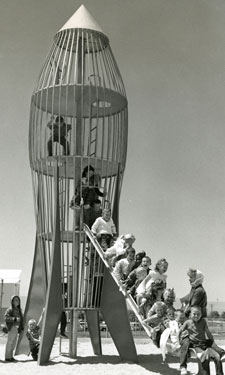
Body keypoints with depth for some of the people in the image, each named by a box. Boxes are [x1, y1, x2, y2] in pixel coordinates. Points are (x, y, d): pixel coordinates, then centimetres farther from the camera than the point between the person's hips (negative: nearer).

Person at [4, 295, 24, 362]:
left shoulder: (19, 310, 12)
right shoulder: (10, 309, -8)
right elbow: (6, 318, -18)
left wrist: (22, 327, 12)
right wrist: (14, 319, -27)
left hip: (17, 328, 7)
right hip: (12, 327, -7)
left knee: (14, 343, 10)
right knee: (9, 342, -4)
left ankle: (11, 356, 18)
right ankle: (7, 357, 2)